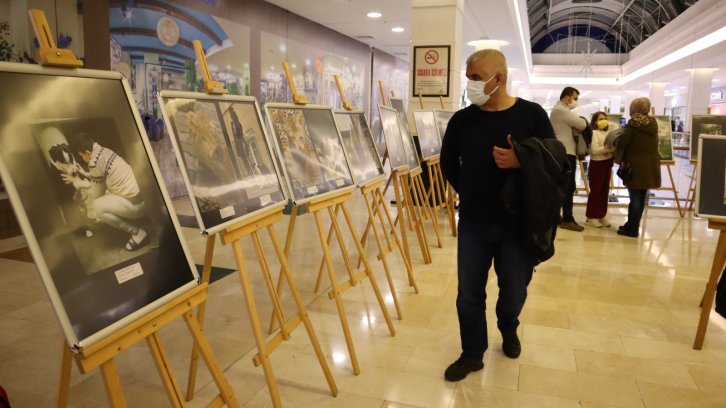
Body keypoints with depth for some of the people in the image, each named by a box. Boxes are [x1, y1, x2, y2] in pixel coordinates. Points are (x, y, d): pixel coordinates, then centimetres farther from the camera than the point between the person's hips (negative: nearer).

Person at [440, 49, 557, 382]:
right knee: (469, 292, 6)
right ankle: (472, 354, 24)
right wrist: (467, 192, 7)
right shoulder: (462, 119, 0)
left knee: (514, 289, 15)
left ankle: (508, 330, 46)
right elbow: (448, 163, 13)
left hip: (518, 222, -1)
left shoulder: (531, 114, -6)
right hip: (473, 222, 2)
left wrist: (520, 162, -20)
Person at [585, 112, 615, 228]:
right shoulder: (594, 133, -8)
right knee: (595, 190, -4)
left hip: (607, 164, 8)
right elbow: (594, 150, -19)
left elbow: (613, 147, 11)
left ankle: (601, 216, 17)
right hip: (597, 164, -8)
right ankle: (591, 217, 2)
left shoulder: (608, 133, 14)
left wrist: (612, 149, -10)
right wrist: (606, 149, -19)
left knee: (604, 191, 10)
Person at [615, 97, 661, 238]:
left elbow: (622, 143, -12)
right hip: (650, 165, 6)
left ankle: (632, 229, 4)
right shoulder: (653, 123, 8)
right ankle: (632, 226, 24)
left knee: (635, 197, -1)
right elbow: (654, 144, 16)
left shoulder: (633, 123, -11)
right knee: (641, 197, 13)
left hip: (635, 165, -6)